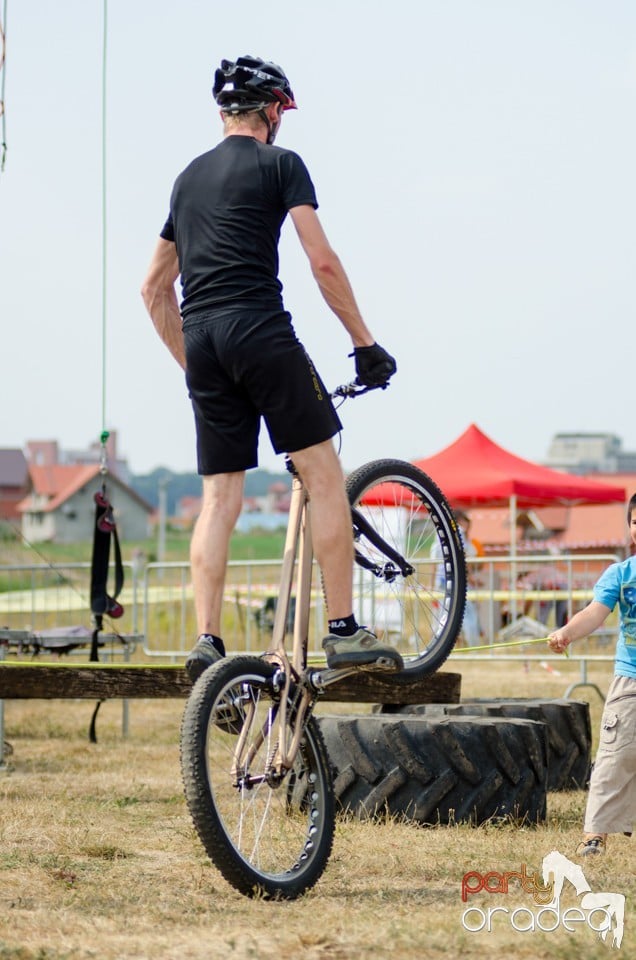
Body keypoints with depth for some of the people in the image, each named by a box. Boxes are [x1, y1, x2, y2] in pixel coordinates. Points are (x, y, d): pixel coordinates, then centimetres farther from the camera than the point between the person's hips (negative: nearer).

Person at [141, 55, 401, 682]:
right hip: (259, 328, -6)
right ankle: (344, 632, -8)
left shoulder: (190, 177, 23)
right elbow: (322, 262, -5)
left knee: (220, 496, 6)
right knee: (324, 476, -2)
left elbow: (153, 288, 26)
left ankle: (206, 640, -4)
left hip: (200, 342, 7)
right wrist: (365, 342, 1)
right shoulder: (280, 164, 4)